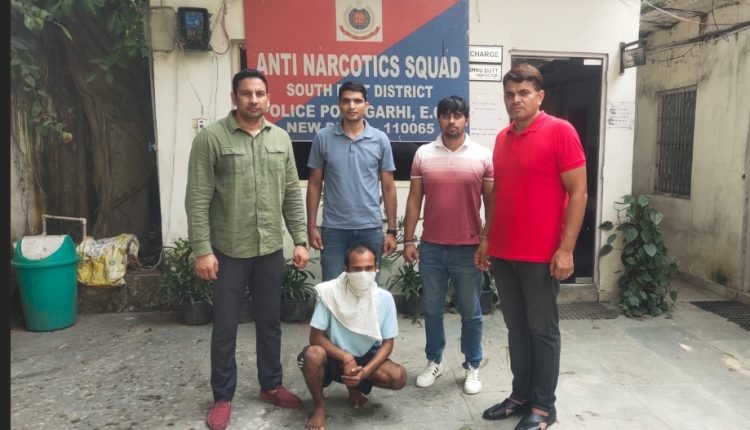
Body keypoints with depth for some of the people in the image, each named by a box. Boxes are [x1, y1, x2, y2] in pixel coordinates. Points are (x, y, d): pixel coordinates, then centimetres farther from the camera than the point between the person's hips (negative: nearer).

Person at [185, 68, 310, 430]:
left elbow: (292, 194, 9)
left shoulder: (280, 138, 6)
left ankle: (271, 385, 35)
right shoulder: (211, 138, -8)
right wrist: (202, 250, -14)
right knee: (225, 328, 9)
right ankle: (222, 398, 27)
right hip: (228, 251, -4)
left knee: (270, 322, 16)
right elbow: (198, 200, -10)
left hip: (271, 249, 4)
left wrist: (300, 240, 4)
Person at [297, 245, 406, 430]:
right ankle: (319, 404, -4)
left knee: (399, 377, -24)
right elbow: (316, 337, -17)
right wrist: (346, 358, -29)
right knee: (313, 354, -35)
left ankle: (355, 387, 9)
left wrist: (365, 371, -24)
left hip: (367, 358, 2)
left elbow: (387, 343, -9)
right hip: (335, 357, -2)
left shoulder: (384, 298, -15)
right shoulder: (330, 293, -21)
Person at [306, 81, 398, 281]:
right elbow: (314, 185, 5)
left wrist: (391, 230, 1)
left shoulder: (380, 140, 1)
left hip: (370, 228, 1)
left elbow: (388, 188, 4)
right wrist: (312, 226, -1)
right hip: (334, 228, 0)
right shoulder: (323, 137, 0)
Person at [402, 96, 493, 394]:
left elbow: (491, 204, 1)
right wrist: (408, 240, 0)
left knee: (471, 312, 10)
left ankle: (472, 367, 27)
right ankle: (434, 362, 30)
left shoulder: (484, 156, -2)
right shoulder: (423, 154, 2)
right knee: (432, 310, 13)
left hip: (468, 248, -1)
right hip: (431, 247, 2)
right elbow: (414, 200, 4)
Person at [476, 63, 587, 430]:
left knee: (542, 329, 6)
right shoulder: (502, 137, 12)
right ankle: (521, 394, 28)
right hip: (502, 253, 6)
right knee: (516, 327, 14)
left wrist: (565, 249, -15)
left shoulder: (560, 131, -7)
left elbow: (578, 192, -10)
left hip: (541, 255, -6)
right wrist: (487, 240, 15)